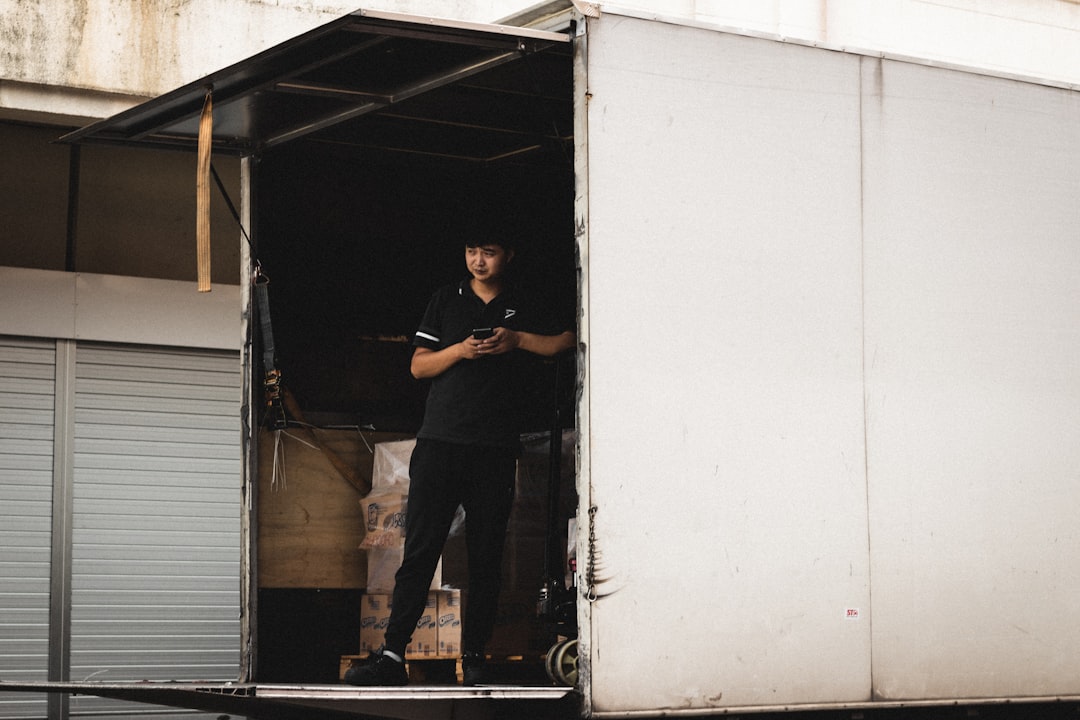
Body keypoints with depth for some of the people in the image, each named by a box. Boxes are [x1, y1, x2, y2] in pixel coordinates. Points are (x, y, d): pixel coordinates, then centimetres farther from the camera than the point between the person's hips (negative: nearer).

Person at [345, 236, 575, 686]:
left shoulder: (526, 308, 13)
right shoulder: (446, 300, 14)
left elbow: (570, 342, 6)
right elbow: (419, 366, 11)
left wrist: (518, 340, -4)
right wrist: (461, 350, -7)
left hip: (496, 450, 0)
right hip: (440, 442, 0)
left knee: (486, 557, 1)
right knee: (420, 549, -7)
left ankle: (474, 657, 8)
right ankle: (392, 655, -10)